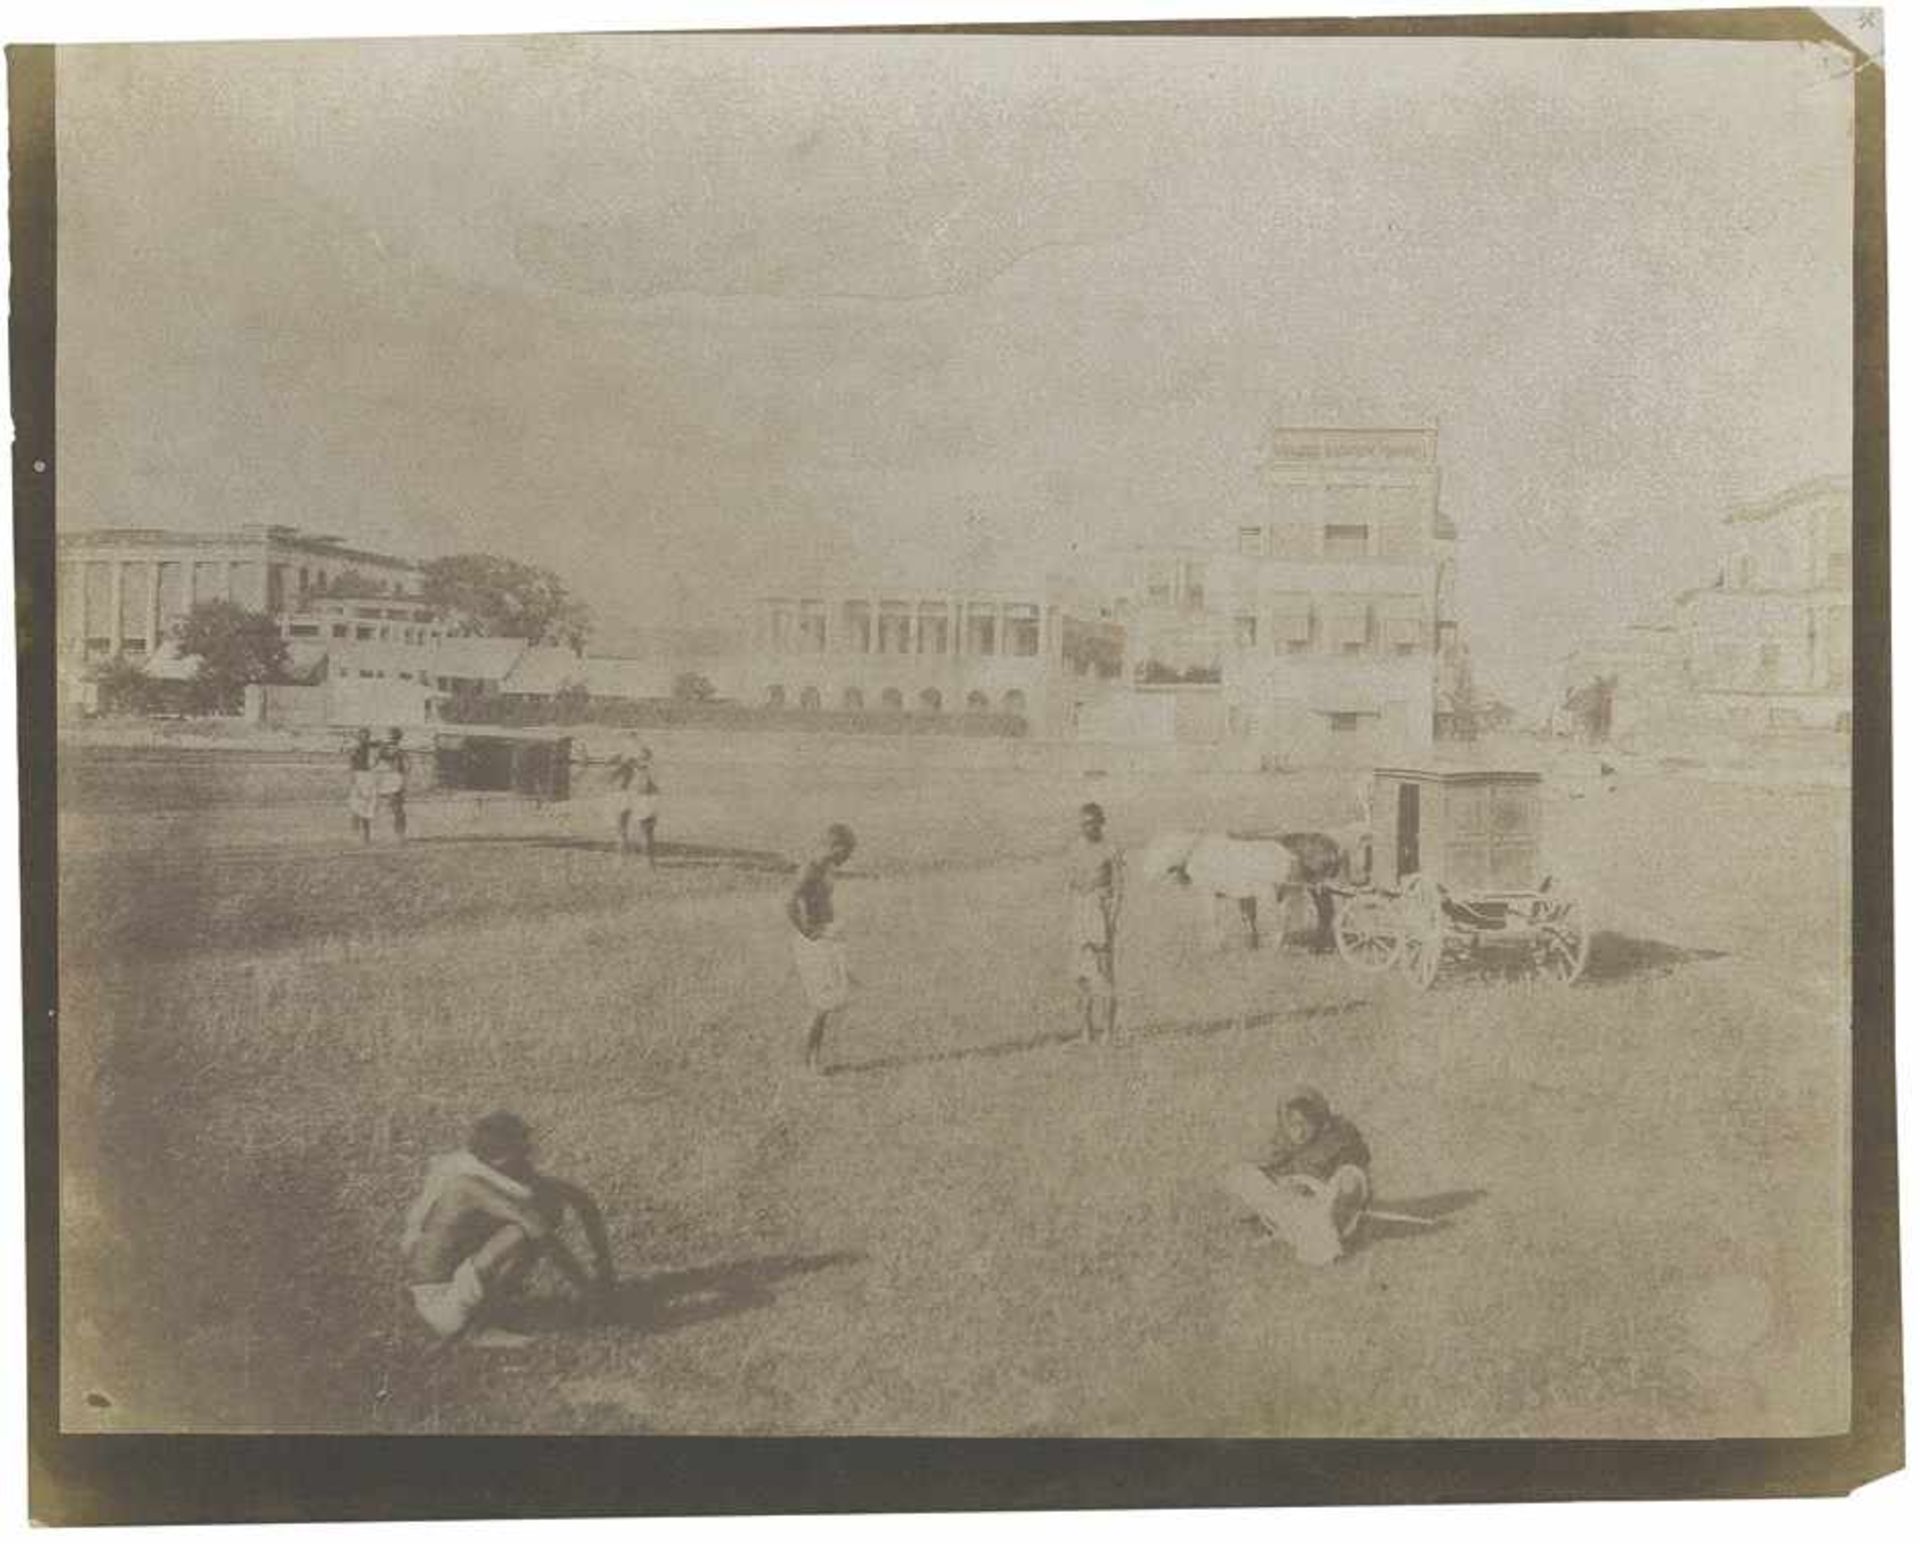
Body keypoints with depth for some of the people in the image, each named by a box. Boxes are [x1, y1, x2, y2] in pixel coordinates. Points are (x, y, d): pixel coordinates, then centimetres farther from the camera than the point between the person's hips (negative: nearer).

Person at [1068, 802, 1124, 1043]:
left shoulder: (1111, 851, -3)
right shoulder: (1076, 851, 11)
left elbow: (1118, 888, -4)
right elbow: (1070, 887, 14)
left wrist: (1112, 921, -13)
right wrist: (1069, 924, 10)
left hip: (1101, 912, -5)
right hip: (1079, 912, 5)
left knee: (1101, 969, -7)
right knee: (1081, 972, 5)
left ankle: (1105, 1028, 0)